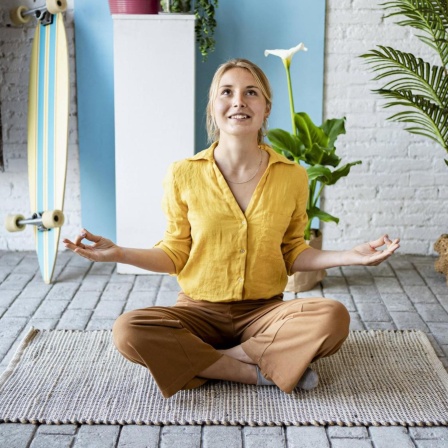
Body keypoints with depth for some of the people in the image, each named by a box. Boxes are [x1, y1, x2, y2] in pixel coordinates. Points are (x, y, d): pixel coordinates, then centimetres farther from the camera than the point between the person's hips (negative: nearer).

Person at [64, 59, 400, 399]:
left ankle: (205, 360, -15)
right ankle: (263, 371, -19)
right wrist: (118, 253, -10)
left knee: (334, 317, -29)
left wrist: (349, 256, -6)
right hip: (199, 311, 0)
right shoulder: (184, 175, -4)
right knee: (128, 330, -29)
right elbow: (176, 255, 4)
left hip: (264, 311, 1)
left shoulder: (292, 176, -1)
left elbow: (293, 253, 8)